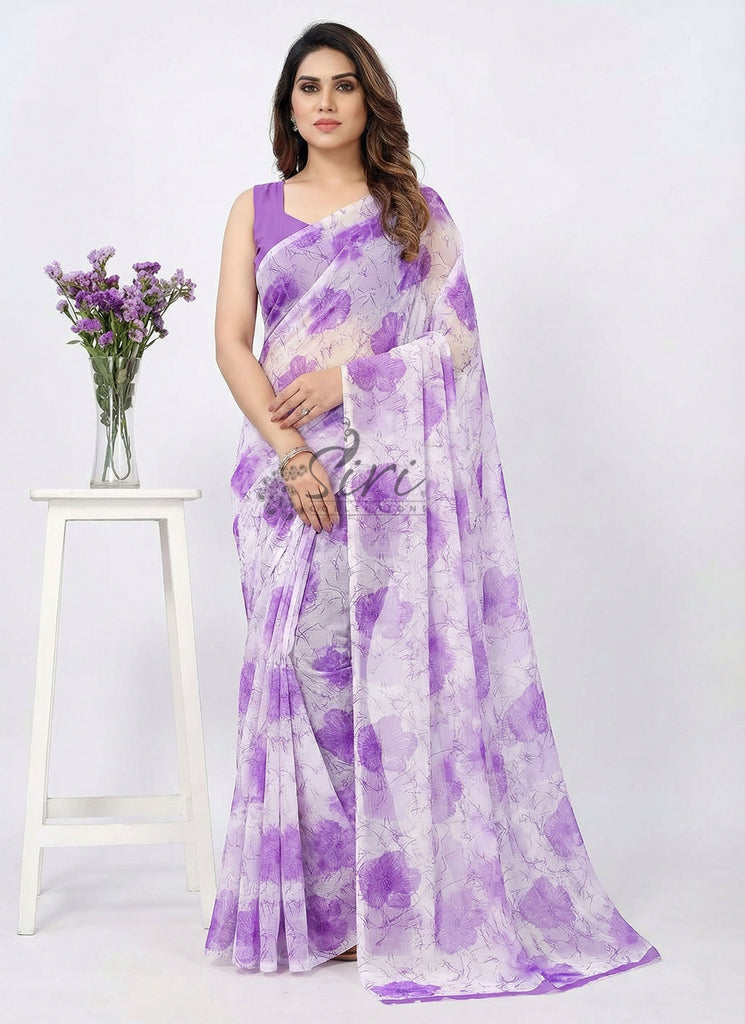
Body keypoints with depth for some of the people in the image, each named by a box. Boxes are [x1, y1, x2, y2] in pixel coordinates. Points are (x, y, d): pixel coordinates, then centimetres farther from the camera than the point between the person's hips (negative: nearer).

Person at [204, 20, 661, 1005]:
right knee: (302, 664, -3)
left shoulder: (417, 211, 9)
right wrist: (287, 453, -10)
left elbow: (458, 340, 2)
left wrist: (349, 378, -11)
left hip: (393, 468, -1)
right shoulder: (256, 210, 13)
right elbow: (232, 343, 3)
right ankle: (316, 899, 7)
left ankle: (400, 897, 5)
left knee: (392, 666, -5)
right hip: (287, 467, 2)